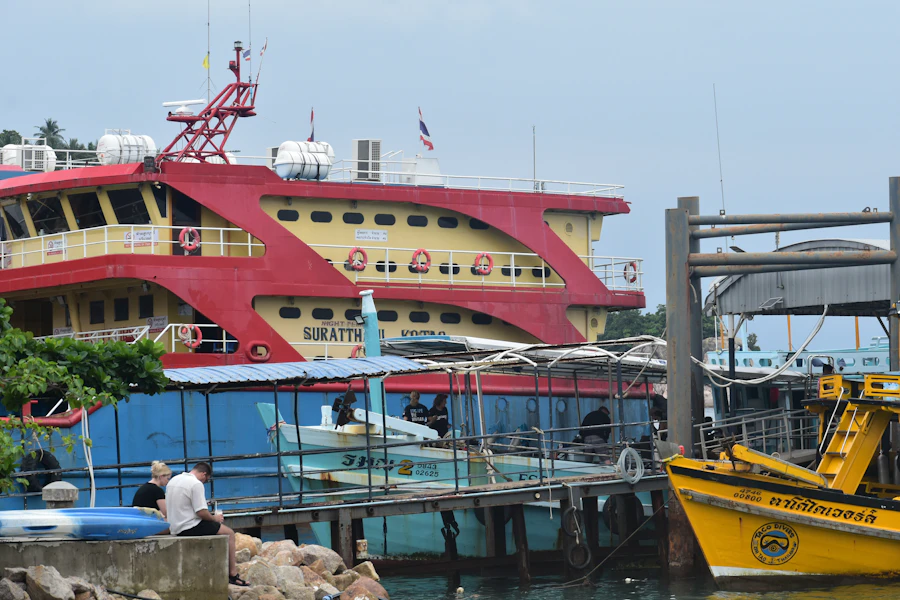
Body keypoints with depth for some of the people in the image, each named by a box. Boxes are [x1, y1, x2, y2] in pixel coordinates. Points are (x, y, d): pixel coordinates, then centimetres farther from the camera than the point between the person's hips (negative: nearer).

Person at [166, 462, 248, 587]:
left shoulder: (173, 480, 13)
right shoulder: (196, 484, -16)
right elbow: (202, 512, -20)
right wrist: (215, 518, 0)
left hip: (176, 528, 10)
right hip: (190, 529, -10)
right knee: (229, 534, -1)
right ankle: (233, 575, -3)